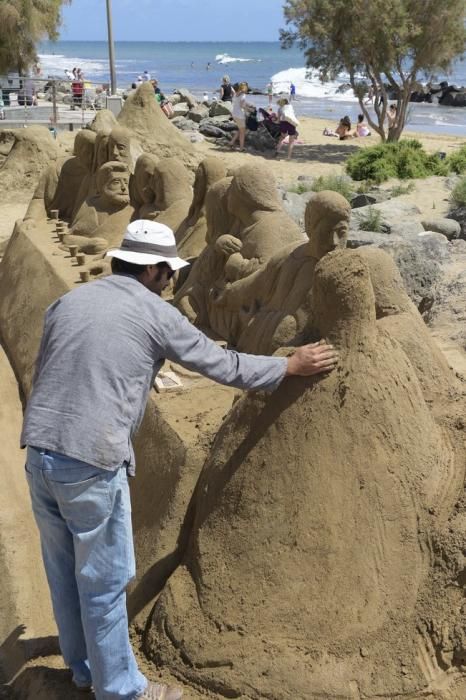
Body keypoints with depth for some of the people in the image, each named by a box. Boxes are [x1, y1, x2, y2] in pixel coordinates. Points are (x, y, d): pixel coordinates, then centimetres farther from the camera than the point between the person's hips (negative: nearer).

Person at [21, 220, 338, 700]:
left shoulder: (67, 302, 12)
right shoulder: (155, 314, -4)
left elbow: (41, 377, 17)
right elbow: (222, 365, 2)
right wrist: (290, 366, 15)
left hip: (39, 453, 7)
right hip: (92, 463, -7)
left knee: (64, 571, 21)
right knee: (104, 583, 9)